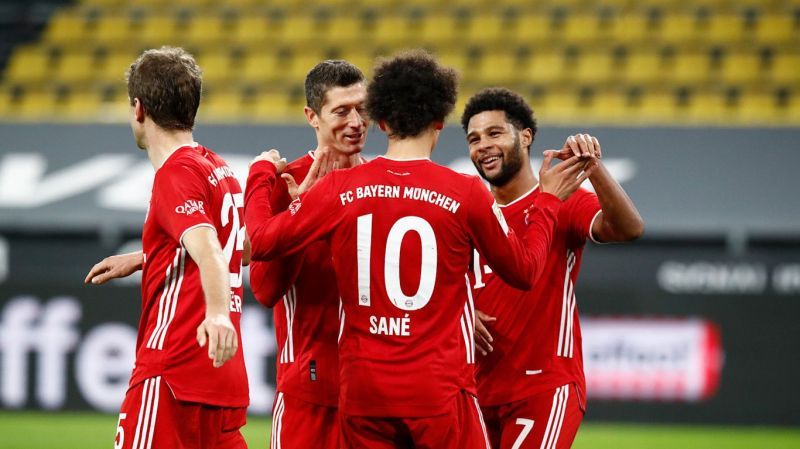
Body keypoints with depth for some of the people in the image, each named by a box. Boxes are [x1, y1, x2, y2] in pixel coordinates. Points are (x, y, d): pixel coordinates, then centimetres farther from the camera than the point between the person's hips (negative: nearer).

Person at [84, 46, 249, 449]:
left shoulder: (176, 174, -10)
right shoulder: (220, 170, 17)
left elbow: (208, 251, -27)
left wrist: (217, 312, -46)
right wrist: (140, 260, 40)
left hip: (172, 377, -9)